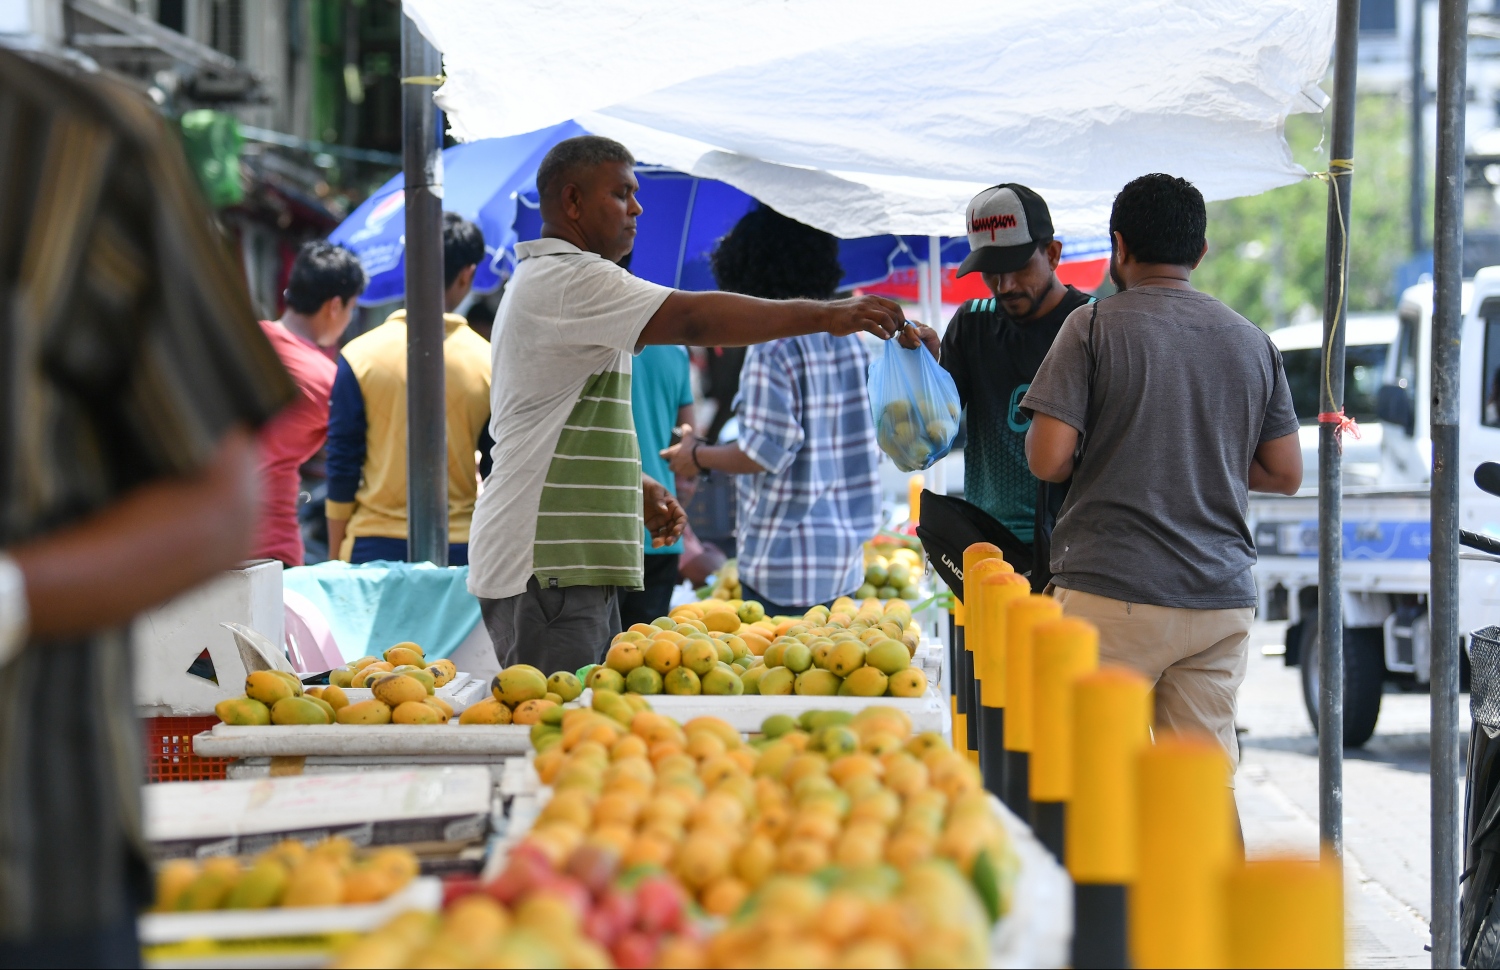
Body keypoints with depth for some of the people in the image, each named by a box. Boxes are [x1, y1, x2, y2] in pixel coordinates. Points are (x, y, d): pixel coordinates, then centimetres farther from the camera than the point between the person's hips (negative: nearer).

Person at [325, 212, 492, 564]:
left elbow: (341, 469, 0)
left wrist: (335, 557, 8)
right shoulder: (489, 363, -2)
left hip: (375, 548, 0)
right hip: (460, 549, 0)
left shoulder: (360, 357, -3)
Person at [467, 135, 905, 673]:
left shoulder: (541, 280, 24)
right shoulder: (568, 279, -12)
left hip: (574, 564, 11)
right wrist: (825, 316, -22)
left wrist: (639, 487, 17)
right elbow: (693, 318, -23)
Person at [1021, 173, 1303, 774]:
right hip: (1222, 597, 5)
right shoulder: (1253, 342, 11)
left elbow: (1047, 460, -10)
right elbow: (1285, 474, 14)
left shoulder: (1095, 326, -3)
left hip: (1114, 594, -4)